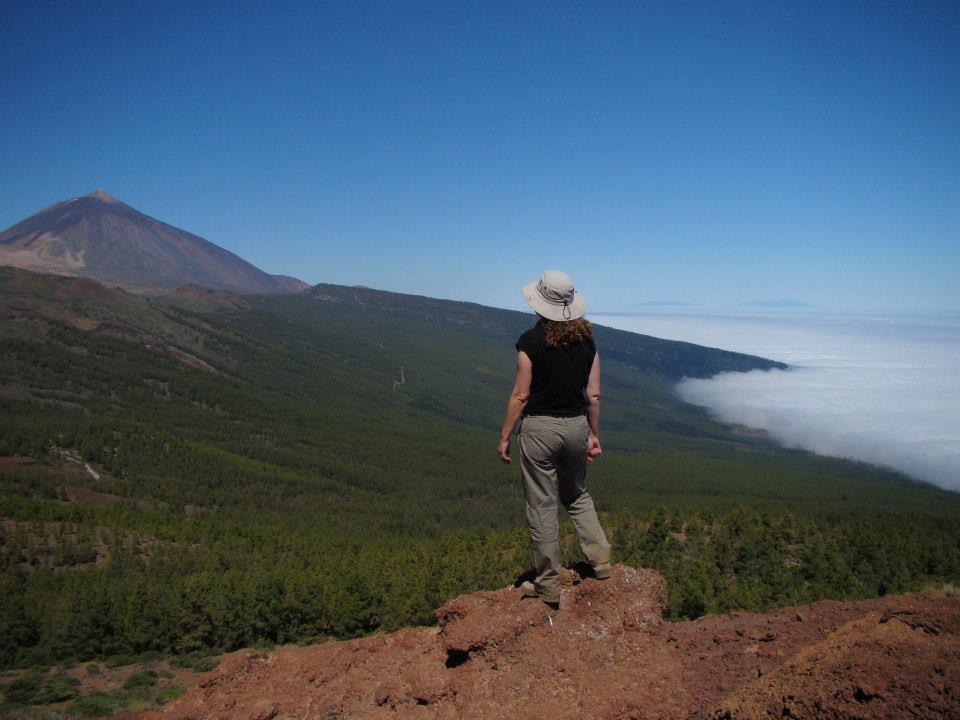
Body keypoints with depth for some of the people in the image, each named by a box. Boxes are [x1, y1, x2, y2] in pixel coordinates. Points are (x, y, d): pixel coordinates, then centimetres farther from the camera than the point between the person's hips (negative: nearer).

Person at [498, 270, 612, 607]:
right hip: (576, 426, 5)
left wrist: (504, 437, -1)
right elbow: (593, 395, 4)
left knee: (542, 507, 6)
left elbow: (520, 396, -10)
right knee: (577, 496, 27)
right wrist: (593, 434, 15)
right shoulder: (586, 340, 2)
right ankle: (600, 560, 23)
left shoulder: (531, 341, -12)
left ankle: (549, 586, 16)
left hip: (539, 427, -5)